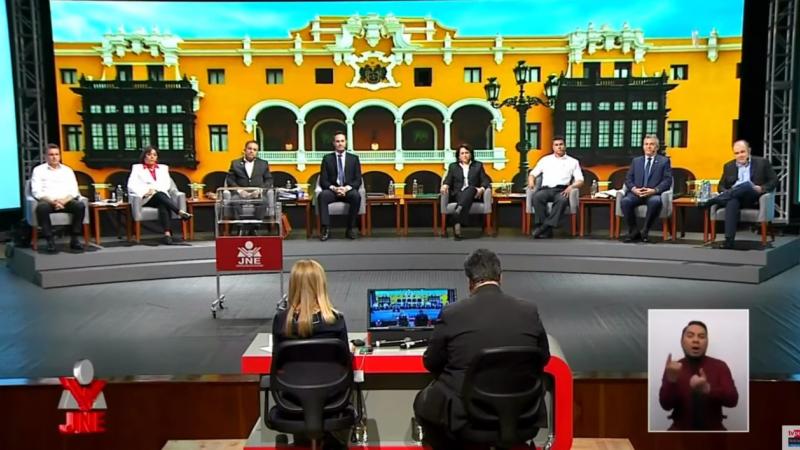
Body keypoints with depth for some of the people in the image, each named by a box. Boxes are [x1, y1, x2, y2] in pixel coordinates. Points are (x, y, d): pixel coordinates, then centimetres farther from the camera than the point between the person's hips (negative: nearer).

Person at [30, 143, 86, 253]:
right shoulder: (38, 170, 8)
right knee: (42, 208, -38)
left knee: (80, 206, -29)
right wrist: (52, 201, -19)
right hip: (47, 201, -2)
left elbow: (74, 191, 7)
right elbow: (36, 192, -3)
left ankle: (74, 239, -23)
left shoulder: (67, 170, 16)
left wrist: (64, 201, -14)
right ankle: (50, 240, -31)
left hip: (66, 201, 2)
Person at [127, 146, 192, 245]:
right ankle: (181, 213, -49)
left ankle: (167, 233, -54)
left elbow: (167, 184, 7)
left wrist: (155, 189, -13)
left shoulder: (163, 168, 22)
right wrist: (145, 192, -17)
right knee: (160, 195, -37)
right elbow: (132, 185, 2)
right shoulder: (137, 168, 17)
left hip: (161, 196, 2)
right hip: (147, 199, -1)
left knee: (163, 205, -37)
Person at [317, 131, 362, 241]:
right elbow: (323, 181, 2)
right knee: (322, 195, -34)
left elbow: (358, 180, 2)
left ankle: (350, 229, -25)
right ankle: (325, 229, -34)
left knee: (356, 196, -35)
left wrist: (347, 188, -17)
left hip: (348, 190, 0)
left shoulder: (354, 158, 9)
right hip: (332, 190, 0)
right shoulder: (327, 158, 8)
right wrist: (334, 188, -18)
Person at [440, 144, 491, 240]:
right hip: (458, 194, 0)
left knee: (470, 188, -38)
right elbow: (448, 180, 10)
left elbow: (485, 181, 9)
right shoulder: (453, 166, 22)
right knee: (463, 196, -39)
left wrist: (482, 189, -15)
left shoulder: (478, 165, 19)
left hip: (473, 193, 0)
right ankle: (457, 224, -59)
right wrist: (445, 185, -16)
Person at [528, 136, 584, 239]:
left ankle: (546, 226, -43)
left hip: (562, 190, -1)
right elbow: (533, 173, 22)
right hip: (546, 189, 1)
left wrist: (571, 186, -12)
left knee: (562, 200, -39)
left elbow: (580, 181, 10)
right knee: (537, 197, -35)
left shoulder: (573, 162, 19)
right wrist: (531, 181, -2)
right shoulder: (545, 160, 24)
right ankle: (546, 230, -38)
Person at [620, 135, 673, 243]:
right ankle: (634, 231, -15)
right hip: (636, 193, 2)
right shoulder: (636, 161, 21)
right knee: (625, 201, -31)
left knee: (655, 202, -39)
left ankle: (645, 231, -21)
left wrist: (654, 190, -15)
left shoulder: (664, 161, 13)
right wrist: (634, 189, -9)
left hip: (653, 194, -2)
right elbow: (628, 179, 13)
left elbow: (667, 180, 2)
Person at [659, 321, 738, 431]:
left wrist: (708, 389, -29)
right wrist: (671, 380, -31)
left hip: (713, 430, 1)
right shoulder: (673, 368, 0)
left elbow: (732, 399, -11)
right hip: (682, 430, 0)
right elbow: (666, 404, -12)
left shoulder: (720, 366, 2)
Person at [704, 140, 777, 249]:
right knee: (731, 202, -38)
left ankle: (714, 200, -41)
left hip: (753, 199, -1)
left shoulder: (762, 163, 12)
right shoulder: (728, 166, 20)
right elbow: (721, 186, 16)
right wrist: (726, 193, -8)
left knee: (747, 184, -37)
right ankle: (729, 240, -48)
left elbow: (774, 180, 9)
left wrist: (762, 188, -12)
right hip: (734, 198, 2)